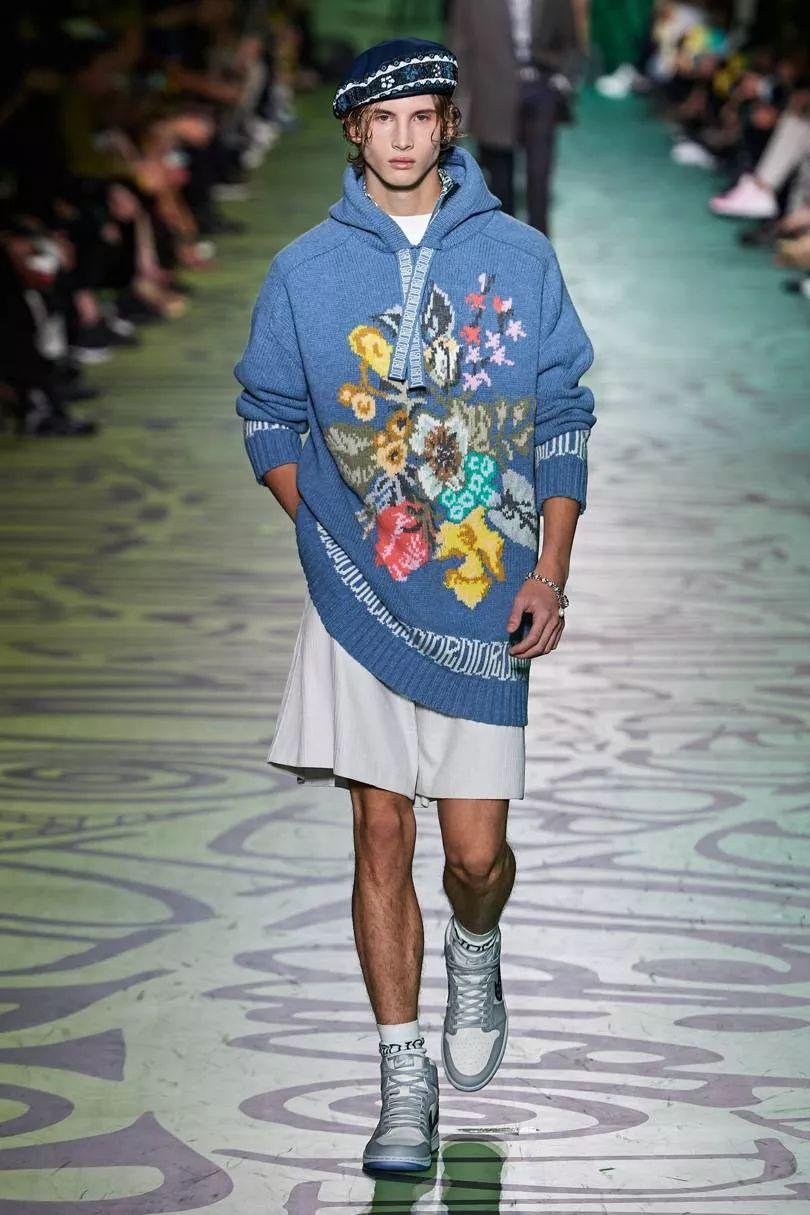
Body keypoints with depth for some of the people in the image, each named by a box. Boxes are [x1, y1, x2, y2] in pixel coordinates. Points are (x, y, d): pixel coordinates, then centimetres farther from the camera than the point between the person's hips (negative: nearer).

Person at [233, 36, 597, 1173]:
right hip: (359, 601, 0)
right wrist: (326, 532, 1)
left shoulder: (519, 257, 3)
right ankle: (405, 1078, 11)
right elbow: (270, 419, 13)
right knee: (382, 836, 1)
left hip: (485, 604, 0)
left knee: (476, 850, -1)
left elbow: (562, 425, 7)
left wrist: (550, 573, -1)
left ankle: (475, 954, 35)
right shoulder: (305, 271, 3)